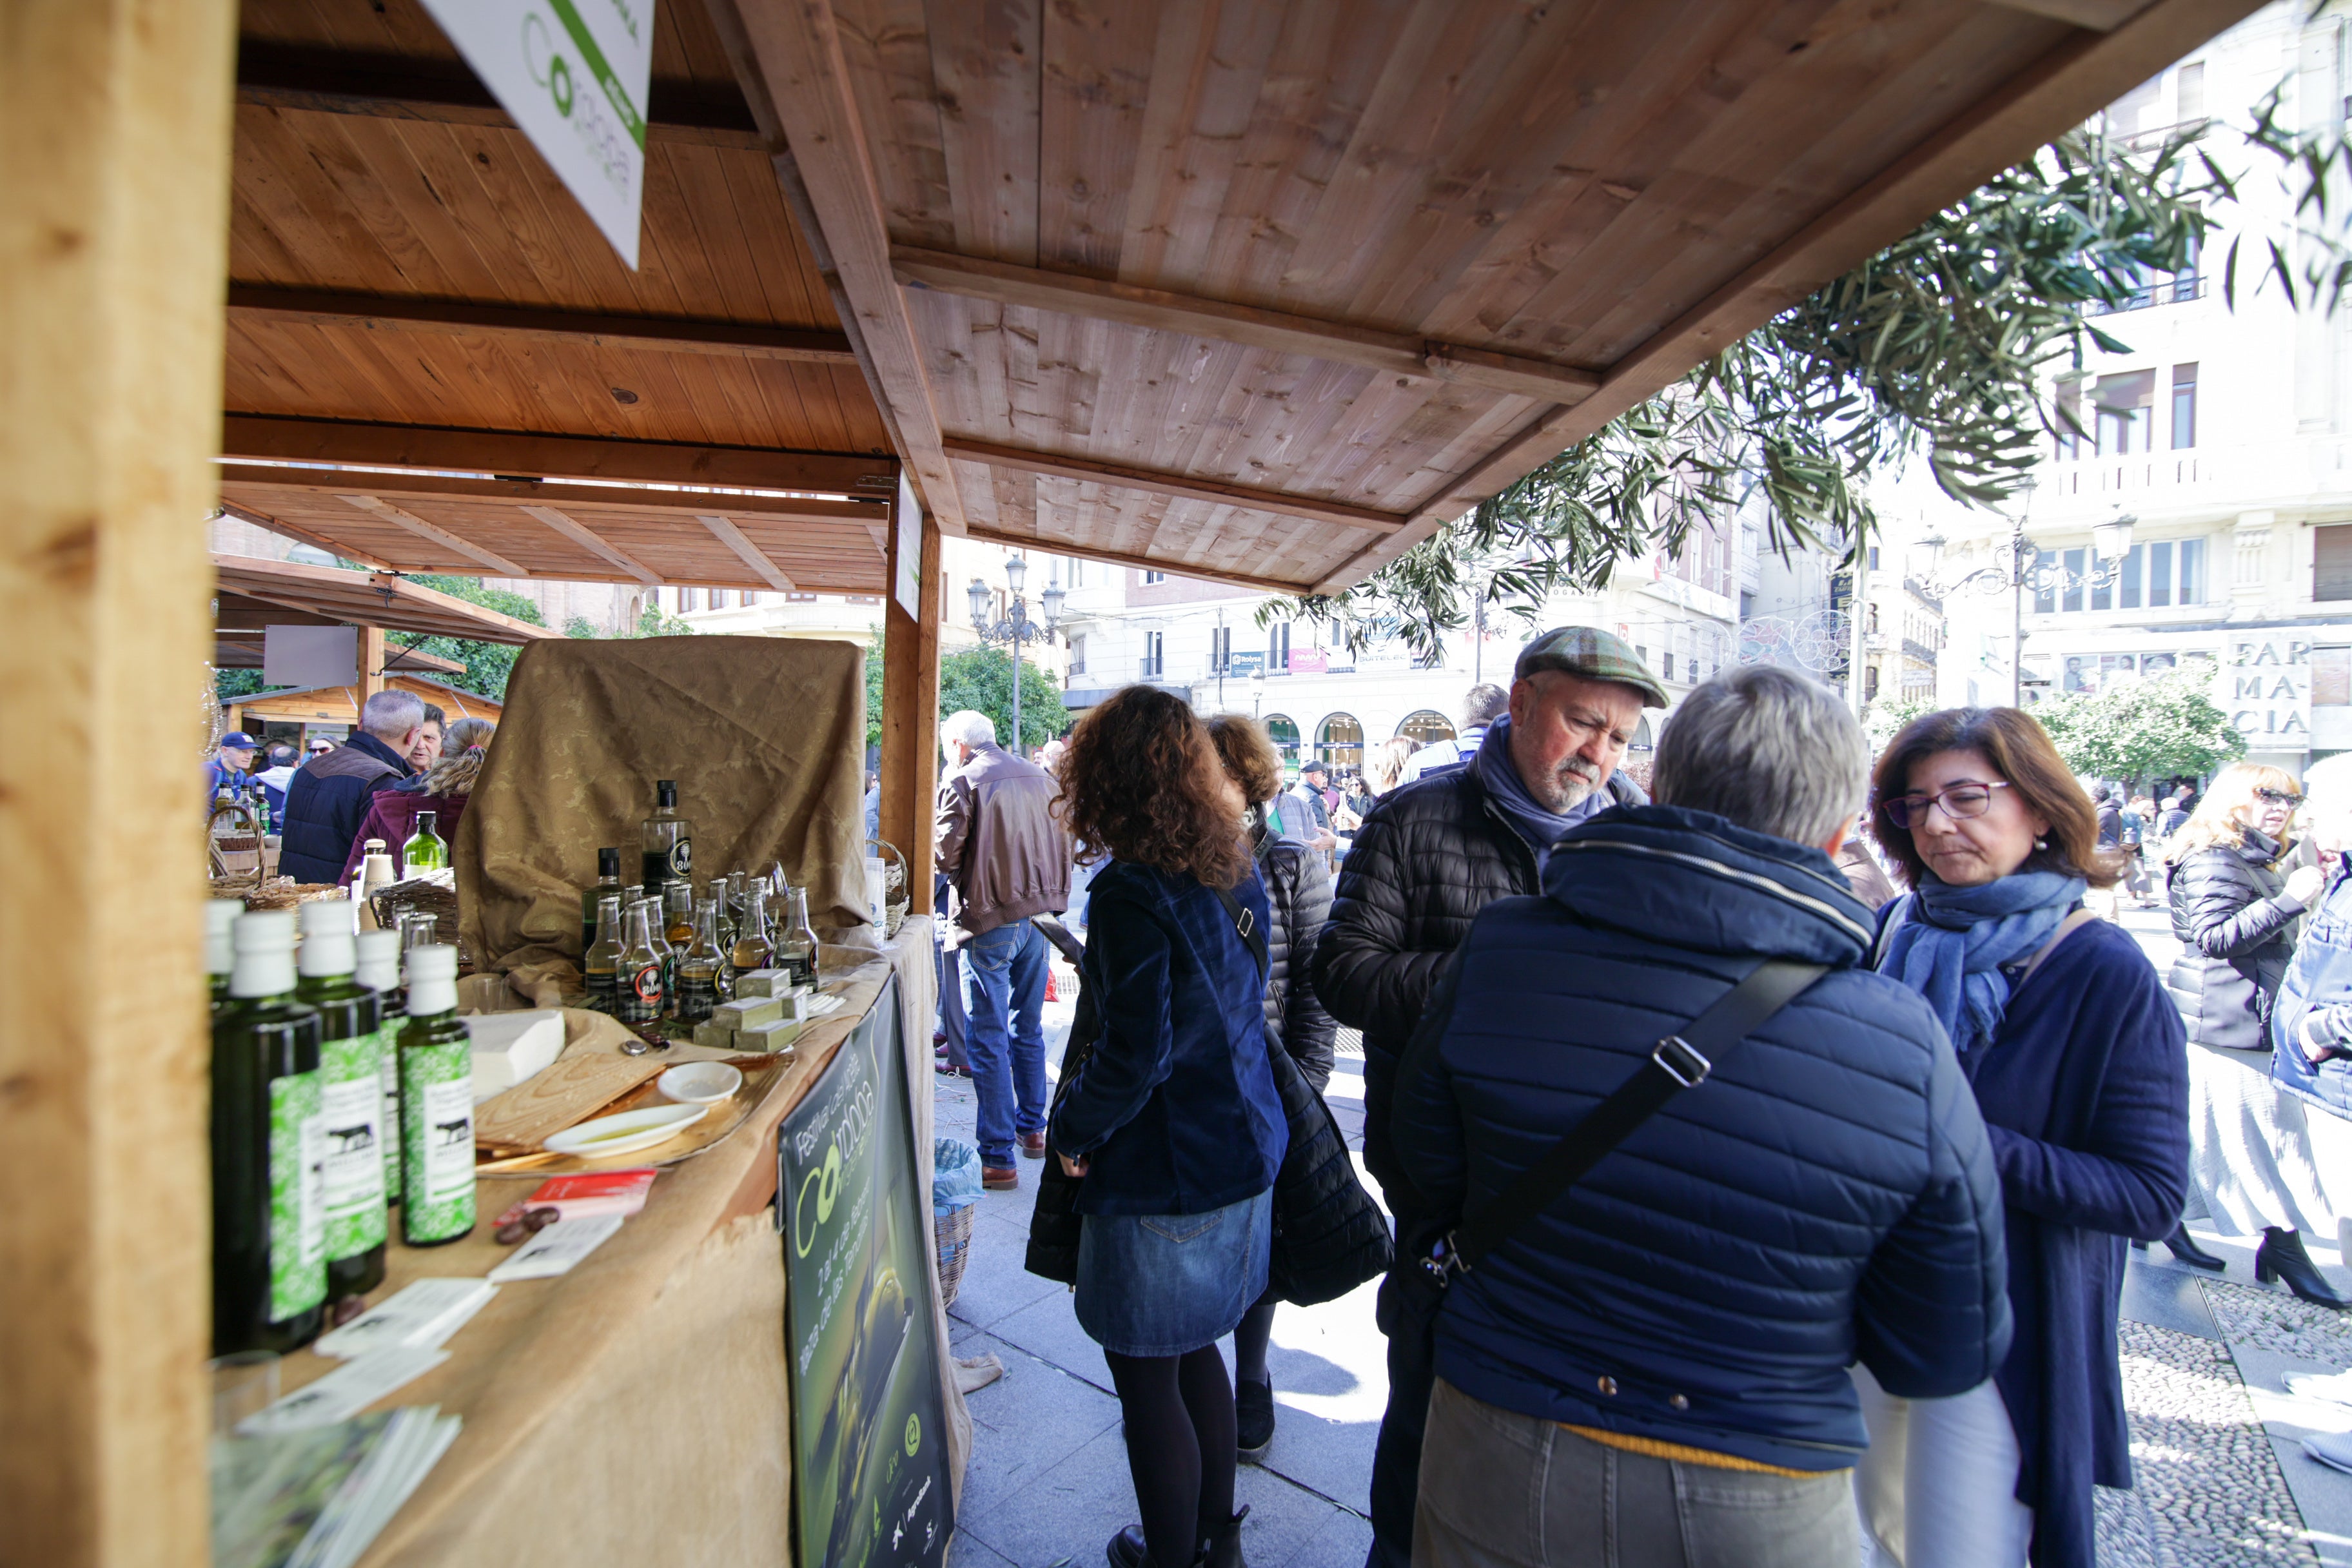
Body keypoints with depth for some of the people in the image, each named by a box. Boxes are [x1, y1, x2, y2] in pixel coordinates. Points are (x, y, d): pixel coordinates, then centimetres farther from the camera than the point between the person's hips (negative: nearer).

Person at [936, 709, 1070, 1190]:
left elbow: (947, 853, -13)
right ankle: (1032, 1129, 32)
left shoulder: (961, 782, -8)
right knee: (1028, 1030, 20)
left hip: (988, 921, -6)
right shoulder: (1042, 779, 9)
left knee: (987, 1041, 1)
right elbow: (1063, 846, 10)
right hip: (1039, 916, 6)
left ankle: (998, 1159, 5)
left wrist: (966, 880, 7)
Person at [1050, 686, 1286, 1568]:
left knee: (1149, 1377, 13)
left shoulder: (1133, 891, -23)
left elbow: (1136, 1055, -24)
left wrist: (1071, 1129, -8)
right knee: (1195, 1349, 26)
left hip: (1164, 1176, -8)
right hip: (1245, 1150, 8)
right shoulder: (1237, 873, 1)